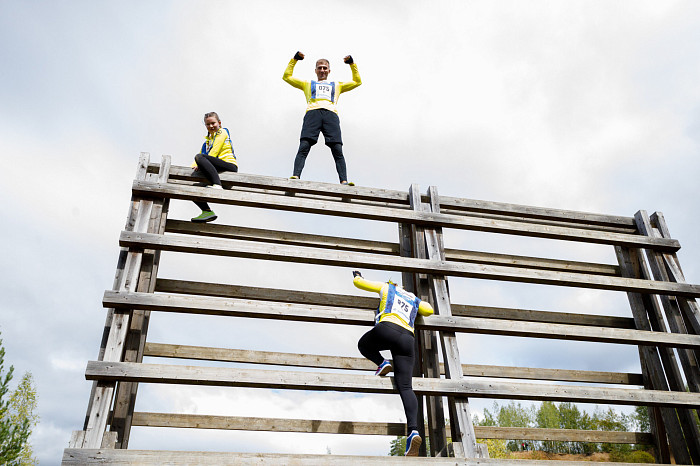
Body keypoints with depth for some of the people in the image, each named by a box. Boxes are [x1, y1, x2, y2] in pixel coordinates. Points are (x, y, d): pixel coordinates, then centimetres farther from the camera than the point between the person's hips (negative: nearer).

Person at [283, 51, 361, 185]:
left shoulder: (337, 85, 39)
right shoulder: (308, 84, 36)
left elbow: (357, 82, 41)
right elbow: (287, 76, 37)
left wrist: (352, 64, 35)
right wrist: (294, 60, 33)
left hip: (331, 114, 1)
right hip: (312, 113, 0)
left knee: (337, 150, -19)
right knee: (304, 146, -23)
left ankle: (344, 181, -30)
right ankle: (295, 176, -37)